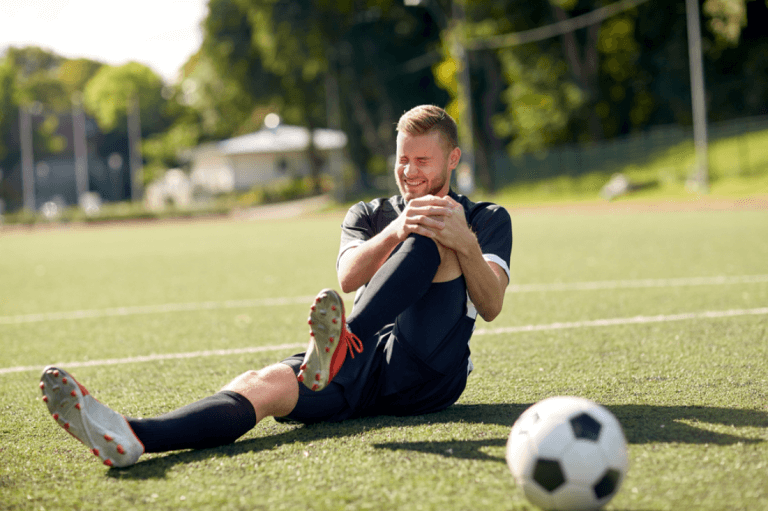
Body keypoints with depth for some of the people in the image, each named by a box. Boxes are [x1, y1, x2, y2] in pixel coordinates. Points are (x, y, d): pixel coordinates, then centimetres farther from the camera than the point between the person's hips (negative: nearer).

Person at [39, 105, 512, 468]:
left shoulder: (487, 219, 16)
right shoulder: (369, 214, 23)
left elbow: (491, 305, -3)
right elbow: (348, 277, -1)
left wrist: (465, 243, -22)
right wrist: (394, 232, -20)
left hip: (429, 372, -2)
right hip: (360, 366, 2)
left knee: (432, 236, -22)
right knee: (262, 383, -28)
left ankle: (340, 343, -45)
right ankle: (132, 436, -55)